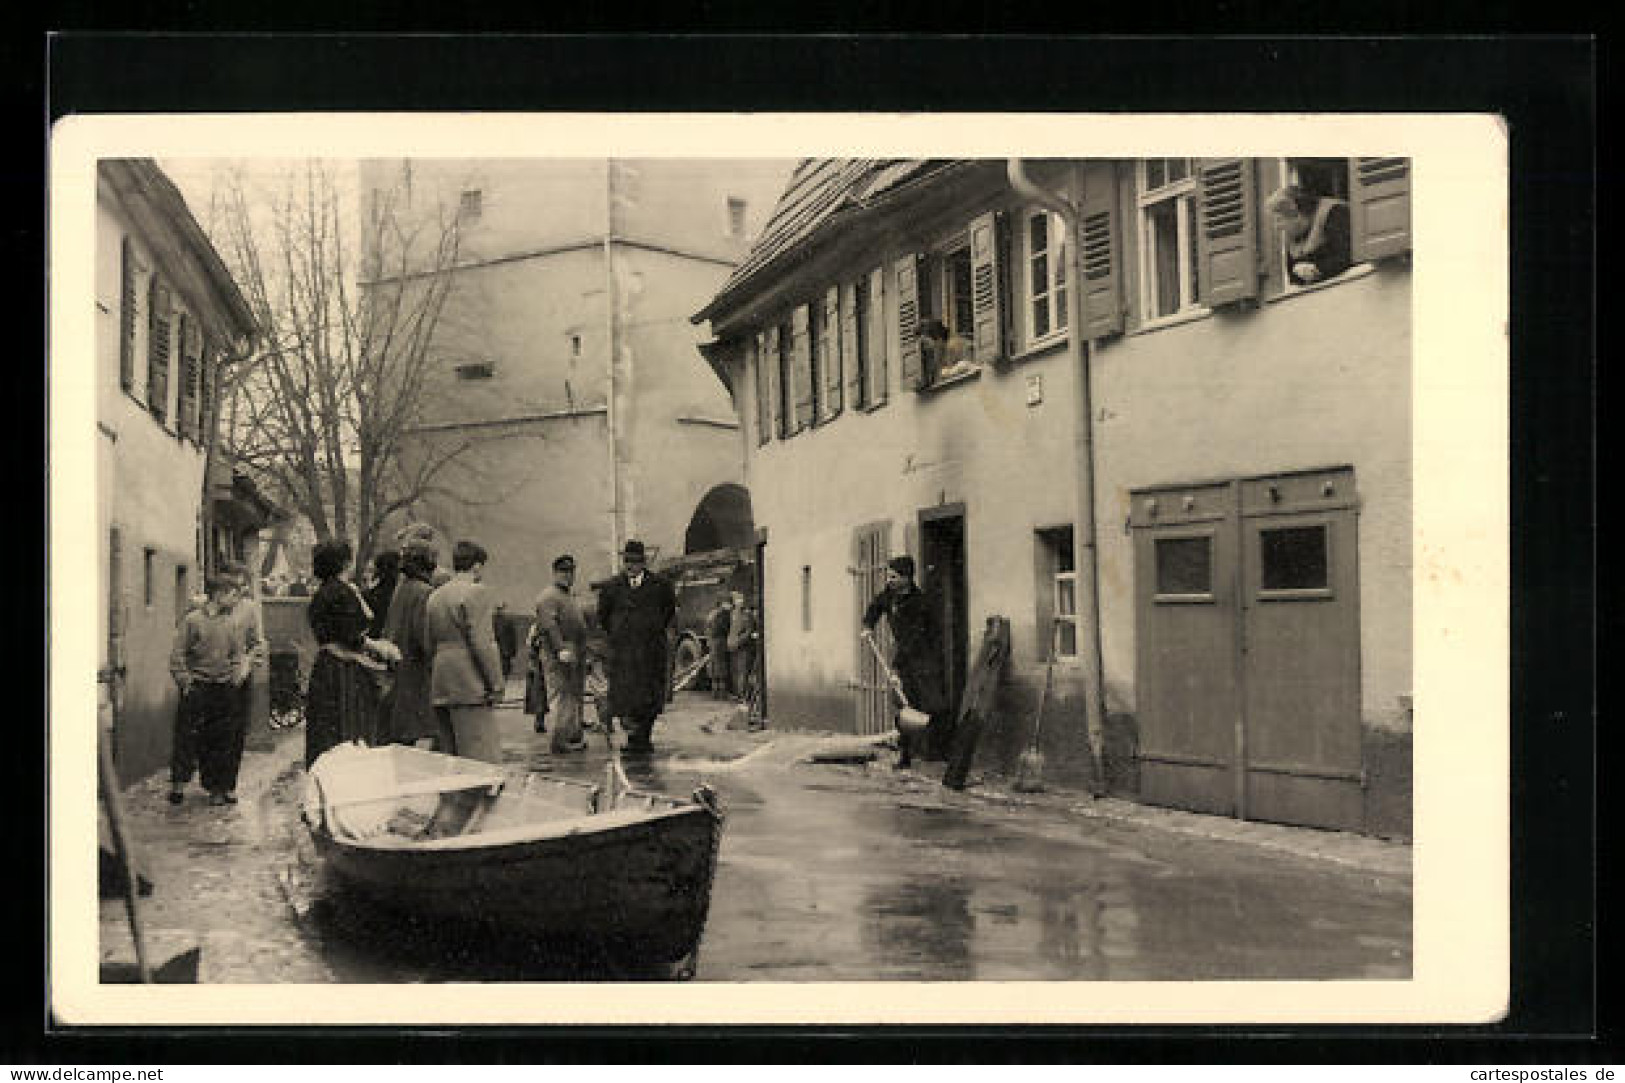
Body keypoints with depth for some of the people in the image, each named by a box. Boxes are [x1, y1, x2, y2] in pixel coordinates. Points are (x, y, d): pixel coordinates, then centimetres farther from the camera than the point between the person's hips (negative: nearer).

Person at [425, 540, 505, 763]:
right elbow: (482, 642, -15)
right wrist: (496, 683, -10)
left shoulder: (435, 596, 17)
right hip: (470, 686, -8)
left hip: (440, 688, 8)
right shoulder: (477, 592, -8)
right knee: (482, 758, -10)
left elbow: (430, 643, 18)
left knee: (450, 758, 11)